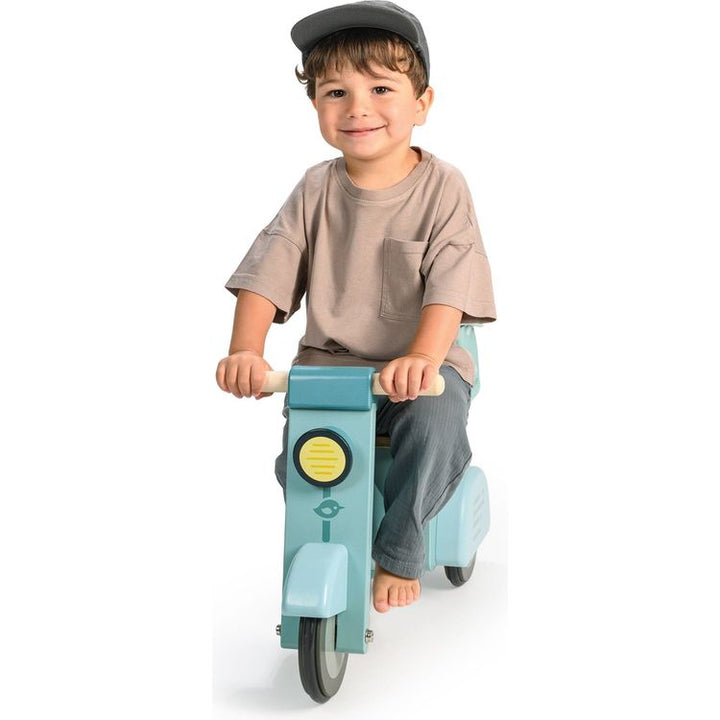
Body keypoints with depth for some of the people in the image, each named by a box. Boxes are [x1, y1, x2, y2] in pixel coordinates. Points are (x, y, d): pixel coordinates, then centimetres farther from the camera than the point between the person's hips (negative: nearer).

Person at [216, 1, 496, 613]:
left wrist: (421, 359, -33)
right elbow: (268, 271, -5)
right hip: (328, 361, 2)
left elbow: (450, 285, -16)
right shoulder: (315, 189, 2)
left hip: (422, 363, -2)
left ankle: (399, 553, -5)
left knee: (436, 425, -31)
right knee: (297, 458, -19)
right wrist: (246, 350, -21)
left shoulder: (442, 186, -6)